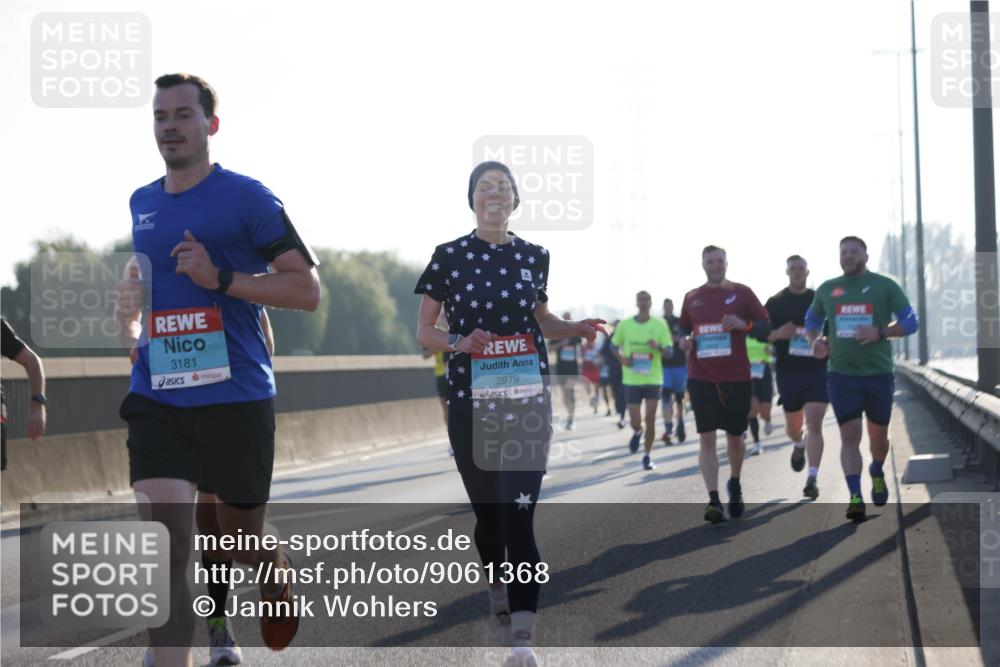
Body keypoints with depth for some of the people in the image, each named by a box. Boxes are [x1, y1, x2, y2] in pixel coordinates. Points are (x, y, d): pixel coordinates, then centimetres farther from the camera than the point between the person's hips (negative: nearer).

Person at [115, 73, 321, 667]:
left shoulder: (248, 197, -5)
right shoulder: (141, 204, 13)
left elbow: (308, 289, -9)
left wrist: (221, 279, -19)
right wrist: (130, 323, 14)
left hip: (236, 396, -3)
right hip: (156, 398, 3)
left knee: (244, 542, 13)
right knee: (167, 546, -14)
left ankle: (285, 586, 48)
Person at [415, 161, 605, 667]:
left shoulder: (534, 258, 7)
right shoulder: (450, 257, 0)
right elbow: (423, 331, 3)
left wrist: (577, 329, 2)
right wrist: (459, 343, -17)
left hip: (528, 401, 0)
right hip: (471, 402, 0)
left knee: (519, 516, -11)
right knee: (487, 512, 11)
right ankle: (498, 594, 40)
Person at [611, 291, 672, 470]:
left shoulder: (660, 325, -3)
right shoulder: (625, 325, 0)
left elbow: (668, 352, 0)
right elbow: (614, 345, 13)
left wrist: (658, 347, -22)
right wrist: (622, 359, -6)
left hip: (653, 379, -1)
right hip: (632, 380, 1)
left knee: (650, 420, -2)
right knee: (635, 421, 0)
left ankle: (647, 455, 12)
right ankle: (637, 432, 36)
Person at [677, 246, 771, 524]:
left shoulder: (741, 292, 2)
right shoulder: (691, 298, 8)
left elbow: (765, 327, 1)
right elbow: (683, 328, 21)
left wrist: (744, 324, -18)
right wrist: (684, 341, -2)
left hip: (736, 377, 0)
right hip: (701, 377, 1)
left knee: (735, 437, 12)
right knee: (707, 438, -10)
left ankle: (735, 484, 39)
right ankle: (714, 501, -14)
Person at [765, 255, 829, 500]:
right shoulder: (775, 303, 6)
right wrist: (778, 334, -15)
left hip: (817, 369, -1)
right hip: (787, 371, 1)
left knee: (814, 423, -13)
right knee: (793, 426, 12)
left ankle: (812, 479, -16)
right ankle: (799, 445, 49)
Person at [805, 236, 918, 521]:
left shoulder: (885, 286, 1)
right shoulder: (827, 289, 8)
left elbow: (910, 323, -1)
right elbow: (812, 320, 24)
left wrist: (880, 332, -18)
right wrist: (815, 341, 1)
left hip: (879, 373, 0)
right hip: (841, 373, 0)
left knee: (878, 434, 11)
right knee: (850, 436, -11)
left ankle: (877, 474, 41)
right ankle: (855, 498, -14)